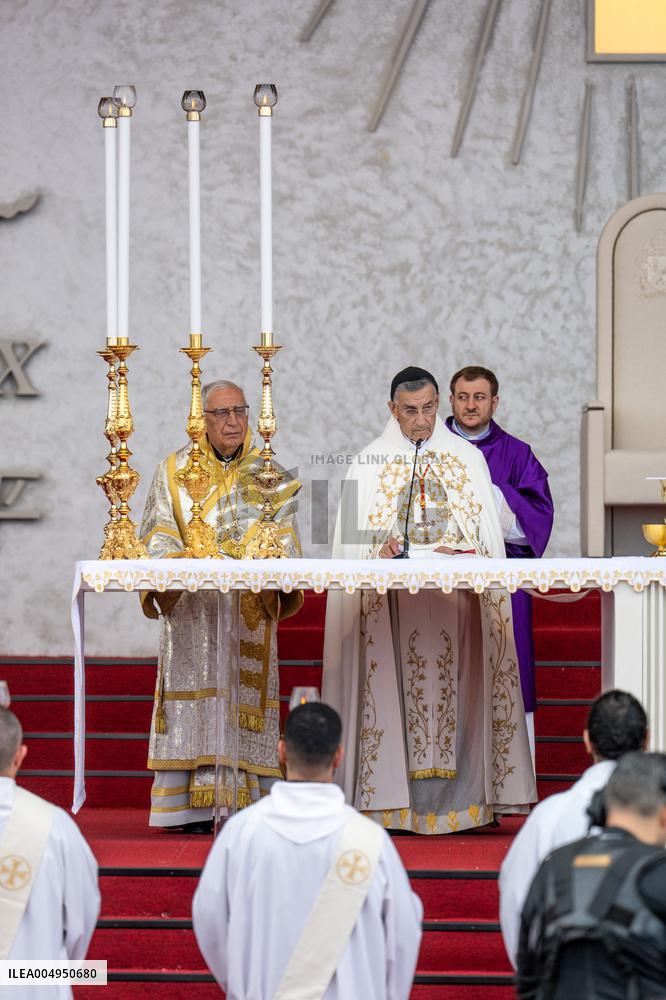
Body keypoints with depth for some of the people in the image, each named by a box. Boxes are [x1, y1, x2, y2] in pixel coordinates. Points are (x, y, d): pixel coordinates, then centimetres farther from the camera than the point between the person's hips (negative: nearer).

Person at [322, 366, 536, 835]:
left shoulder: (468, 458, 11)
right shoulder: (369, 463, 10)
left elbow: (486, 533, 7)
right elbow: (354, 539, 5)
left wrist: (456, 552, -13)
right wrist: (379, 552, -15)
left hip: (455, 597, 0)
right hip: (389, 599, 0)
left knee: (453, 687, -6)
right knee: (396, 687, -7)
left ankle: (456, 798, -6)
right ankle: (393, 800, -8)